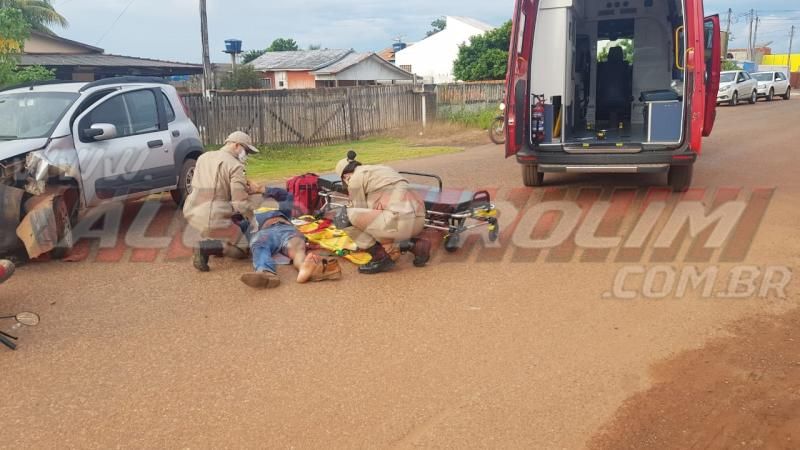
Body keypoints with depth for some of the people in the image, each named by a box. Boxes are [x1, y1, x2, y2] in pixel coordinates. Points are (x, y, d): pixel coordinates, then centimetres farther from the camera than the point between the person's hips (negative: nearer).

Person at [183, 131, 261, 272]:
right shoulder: (235, 166, -9)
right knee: (242, 250, 9)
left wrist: (246, 189, 19)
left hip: (191, 213, 8)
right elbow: (241, 203, -14)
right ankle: (205, 247, -11)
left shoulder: (203, 157, 13)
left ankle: (215, 240, 20)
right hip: (213, 220, -8)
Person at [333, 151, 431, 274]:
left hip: (400, 220, -9)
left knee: (343, 216, -3)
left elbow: (360, 210, 10)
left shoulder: (355, 179, 3)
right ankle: (417, 246, 13)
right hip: (417, 220, 9)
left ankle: (380, 258, 2)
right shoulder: (380, 169, 29)